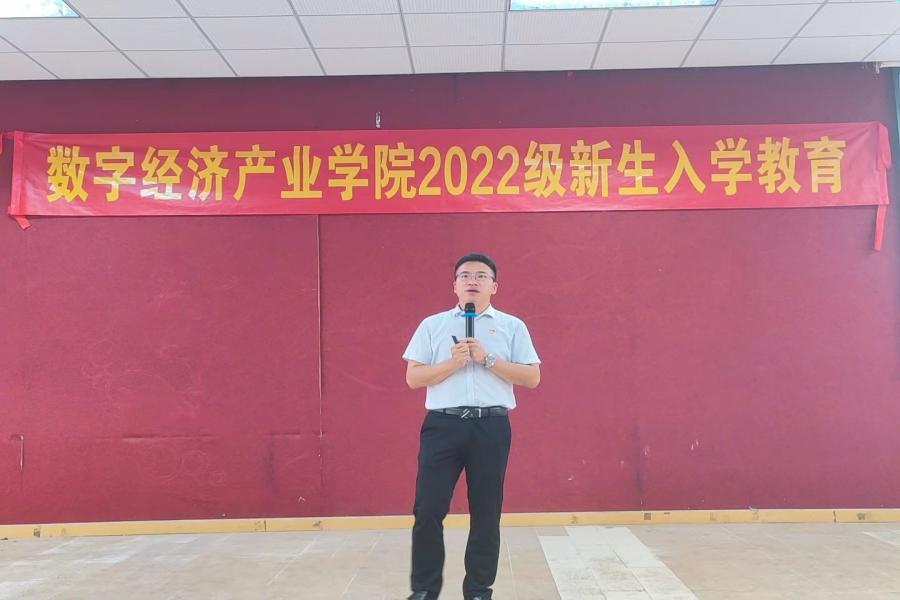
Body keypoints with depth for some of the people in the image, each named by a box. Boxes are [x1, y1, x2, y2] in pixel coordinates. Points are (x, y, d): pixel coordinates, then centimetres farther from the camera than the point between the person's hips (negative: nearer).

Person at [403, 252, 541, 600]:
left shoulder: (512, 326, 10)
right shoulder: (432, 325, 10)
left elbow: (532, 377, 2)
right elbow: (413, 378, 4)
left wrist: (488, 359, -9)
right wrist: (453, 362, -10)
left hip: (491, 427, 0)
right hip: (443, 424, 0)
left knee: (486, 513, 7)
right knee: (428, 510, -1)